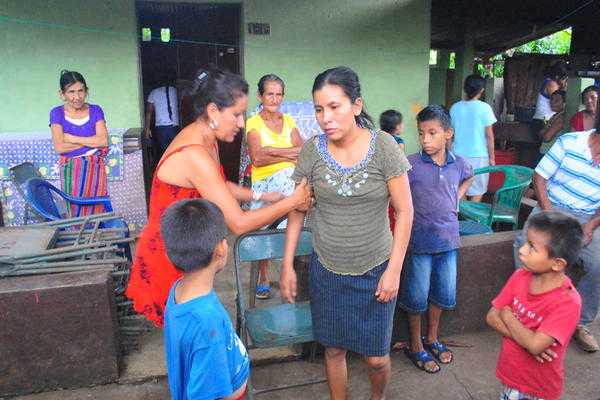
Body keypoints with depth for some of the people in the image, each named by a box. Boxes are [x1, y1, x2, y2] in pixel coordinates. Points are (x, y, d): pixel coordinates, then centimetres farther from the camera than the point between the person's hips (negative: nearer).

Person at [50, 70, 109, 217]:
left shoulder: (95, 111, 2)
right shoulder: (57, 113, -1)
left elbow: (103, 141, -10)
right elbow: (59, 148, -12)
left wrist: (72, 138, -10)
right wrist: (92, 141, -10)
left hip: (95, 167, 1)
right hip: (71, 169, 0)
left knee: (96, 210, 3)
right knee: (75, 211, 3)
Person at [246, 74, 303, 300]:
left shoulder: (288, 120, 11)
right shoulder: (254, 123, -1)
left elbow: (303, 151, -3)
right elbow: (257, 159, -15)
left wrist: (272, 150, -13)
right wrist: (289, 155, -12)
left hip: (287, 179, 3)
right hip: (263, 181, -3)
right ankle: (263, 277, 20)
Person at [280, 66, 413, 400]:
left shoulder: (383, 146, -13)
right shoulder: (311, 150, -7)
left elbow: (405, 211, -9)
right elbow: (297, 210, 1)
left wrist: (394, 270, -11)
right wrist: (287, 265, 1)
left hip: (375, 270, -1)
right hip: (326, 271, 2)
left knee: (376, 357, 10)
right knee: (334, 349, 16)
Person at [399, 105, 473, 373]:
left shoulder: (458, 163, 0)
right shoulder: (410, 164, -15)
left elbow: (468, 177, 22)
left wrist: (457, 199, 10)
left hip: (448, 238, 5)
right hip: (420, 240, -4)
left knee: (443, 293, 17)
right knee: (417, 296, 8)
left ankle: (432, 338, 40)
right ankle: (415, 346, 28)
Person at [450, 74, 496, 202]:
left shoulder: (455, 107, 0)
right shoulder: (484, 108, -9)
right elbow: (489, 135, -8)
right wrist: (492, 157, 1)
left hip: (458, 154, 3)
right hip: (478, 156, -3)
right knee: (477, 192, 9)